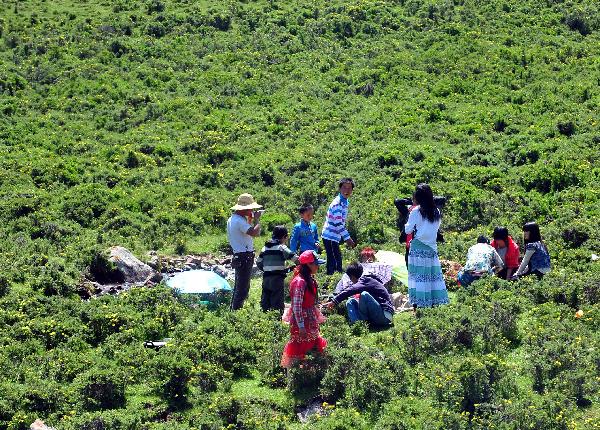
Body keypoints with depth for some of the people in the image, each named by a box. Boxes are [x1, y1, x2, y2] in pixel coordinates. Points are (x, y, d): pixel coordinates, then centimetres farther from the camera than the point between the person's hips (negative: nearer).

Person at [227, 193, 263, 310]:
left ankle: (233, 309, 26)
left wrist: (250, 219, 14)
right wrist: (257, 219, -16)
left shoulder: (232, 219, 13)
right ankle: (237, 310, -5)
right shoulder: (240, 221, -20)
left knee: (238, 286, 19)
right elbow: (254, 232, -31)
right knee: (243, 288, -6)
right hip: (245, 257, -11)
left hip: (238, 256, 11)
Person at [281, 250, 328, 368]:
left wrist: (318, 317, 19)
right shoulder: (300, 282, -21)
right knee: (298, 349, -1)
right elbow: (296, 306, -23)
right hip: (301, 320, -9)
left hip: (311, 321, 9)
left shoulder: (310, 279, 7)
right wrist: (301, 326, -23)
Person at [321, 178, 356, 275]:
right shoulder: (337, 203, -18)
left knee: (337, 259, 13)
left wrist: (347, 238, 20)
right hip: (330, 237, -10)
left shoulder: (345, 201, 12)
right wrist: (347, 238, -22)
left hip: (335, 237, 10)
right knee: (332, 262, -9)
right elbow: (338, 223, -24)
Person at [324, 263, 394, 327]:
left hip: (385, 315, -10)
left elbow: (350, 290, -28)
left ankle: (362, 323, -13)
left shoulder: (367, 281, -13)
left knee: (364, 295, -29)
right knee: (351, 302, 7)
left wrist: (334, 301, -26)